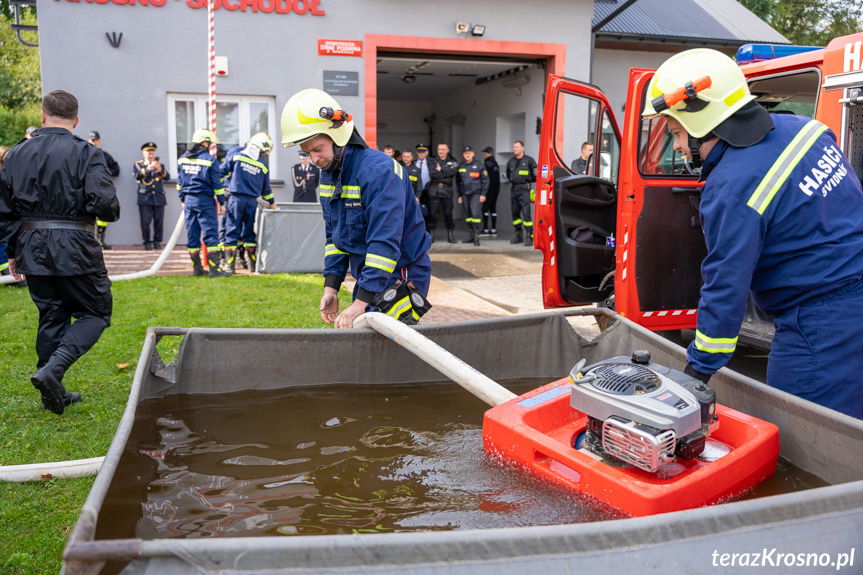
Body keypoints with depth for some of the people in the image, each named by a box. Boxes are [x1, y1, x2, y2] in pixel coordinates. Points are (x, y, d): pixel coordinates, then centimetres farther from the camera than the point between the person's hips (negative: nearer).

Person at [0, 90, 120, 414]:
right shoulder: (86, 153, -10)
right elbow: (105, 204, -19)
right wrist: (110, 211, 4)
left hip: (32, 249, 6)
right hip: (75, 248, -5)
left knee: (51, 316, 15)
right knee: (96, 313, 8)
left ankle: (54, 394, 21)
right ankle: (52, 369, -11)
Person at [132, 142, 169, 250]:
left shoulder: (160, 165, 17)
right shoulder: (137, 165, 11)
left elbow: (167, 177, -1)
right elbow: (137, 176, -9)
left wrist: (160, 170, -21)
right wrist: (148, 169, -22)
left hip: (159, 198, 2)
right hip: (145, 198, -2)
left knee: (159, 222, -1)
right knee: (145, 222, -7)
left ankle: (157, 242, 10)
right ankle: (147, 242, 5)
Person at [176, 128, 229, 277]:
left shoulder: (182, 159, 9)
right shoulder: (210, 160, -8)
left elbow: (179, 183, 13)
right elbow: (217, 184, -7)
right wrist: (222, 202, -1)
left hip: (188, 200, 6)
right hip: (205, 201, -6)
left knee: (192, 235, 10)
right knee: (211, 233, -4)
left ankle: (197, 268, 15)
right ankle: (214, 269, -8)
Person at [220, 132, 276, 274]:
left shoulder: (235, 154, -1)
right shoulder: (263, 165, 5)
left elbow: (223, 172, 0)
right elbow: (266, 188, 14)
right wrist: (271, 202, 29)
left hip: (235, 198, -2)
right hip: (252, 200, 2)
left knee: (232, 230, 2)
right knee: (249, 231, 14)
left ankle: (230, 265, -1)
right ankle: (253, 263, 19)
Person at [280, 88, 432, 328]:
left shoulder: (379, 171, -23)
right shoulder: (328, 174, 7)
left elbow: (385, 244, -29)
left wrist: (359, 304, -30)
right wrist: (330, 288, 5)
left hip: (401, 279, -8)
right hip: (368, 278, 8)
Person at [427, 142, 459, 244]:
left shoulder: (452, 162, 12)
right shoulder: (432, 162, 11)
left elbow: (453, 172, -10)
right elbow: (432, 174, -8)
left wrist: (441, 169, -7)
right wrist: (446, 173, -8)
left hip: (447, 191, 0)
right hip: (434, 191, 0)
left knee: (448, 214, 1)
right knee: (432, 214, -1)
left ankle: (451, 235, 10)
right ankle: (431, 235, 6)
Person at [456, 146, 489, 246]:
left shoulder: (479, 165, -2)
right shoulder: (461, 166, 12)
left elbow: (485, 180, -2)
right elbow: (459, 182, 20)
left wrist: (483, 194, -8)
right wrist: (459, 195, 16)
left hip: (476, 193, -5)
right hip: (465, 194, 5)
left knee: (476, 214, -13)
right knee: (468, 215, 7)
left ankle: (476, 237, -9)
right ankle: (472, 236, 15)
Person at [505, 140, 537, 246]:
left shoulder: (529, 160, -3)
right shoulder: (511, 162, 13)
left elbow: (536, 174, 1)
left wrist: (528, 180, 1)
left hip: (524, 190, -6)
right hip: (514, 190, 6)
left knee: (526, 213, -12)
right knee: (515, 213, 9)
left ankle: (529, 237, -9)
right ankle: (518, 236, 18)